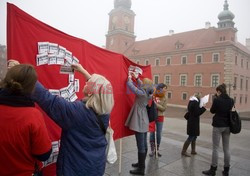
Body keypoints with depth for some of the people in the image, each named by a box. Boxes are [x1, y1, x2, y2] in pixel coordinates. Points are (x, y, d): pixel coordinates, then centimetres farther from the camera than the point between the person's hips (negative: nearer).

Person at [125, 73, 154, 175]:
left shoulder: (142, 93, -20)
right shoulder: (147, 93, 4)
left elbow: (130, 85, -14)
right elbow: (140, 85, 23)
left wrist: (130, 78, 4)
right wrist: (136, 78, 21)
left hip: (140, 122, -9)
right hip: (144, 121, 10)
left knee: (141, 146, -2)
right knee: (143, 145, 17)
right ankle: (141, 164, 32)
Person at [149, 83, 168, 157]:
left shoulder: (164, 98, -1)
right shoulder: (152, 95, -10)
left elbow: (164, 108, -7)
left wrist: (156, 104, -19)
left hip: (160, 117, 3)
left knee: (159, 134, 9)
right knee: (152, 133, 4)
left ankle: (157, 150, 24)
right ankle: (152, 150, 19)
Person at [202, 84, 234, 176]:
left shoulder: (217, 100, -14)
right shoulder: (231, 100, 2)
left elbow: (212, 111, -2)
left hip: (218, 126, -5)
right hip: (227, 126, 6)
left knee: (215, 148, 3)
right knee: (226, 148, 12)